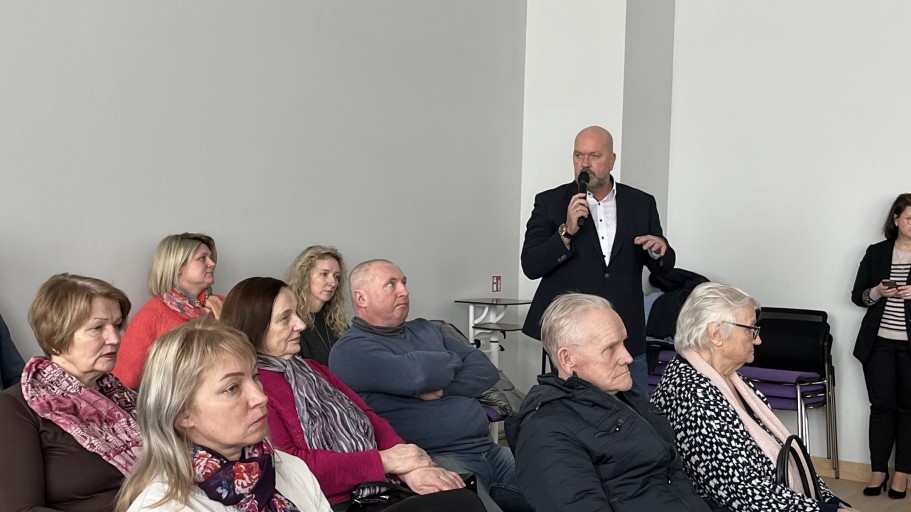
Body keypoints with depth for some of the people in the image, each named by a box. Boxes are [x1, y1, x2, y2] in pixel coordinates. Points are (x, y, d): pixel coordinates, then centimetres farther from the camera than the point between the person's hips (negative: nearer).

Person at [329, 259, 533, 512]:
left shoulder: (425, 329, 20)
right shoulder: (350, 349, -3)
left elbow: (486, 371, 10)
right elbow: (417, 373, -20)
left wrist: (442, 389, -9)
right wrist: (452, 361, 2)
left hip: (490, 450, 7)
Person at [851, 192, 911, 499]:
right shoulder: (876, 253, 6)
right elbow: (857, 296, 8)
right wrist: (878, 292, -12)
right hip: (879, 343, 1)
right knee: (882, 406, 3)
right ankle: (878, 471, 12)